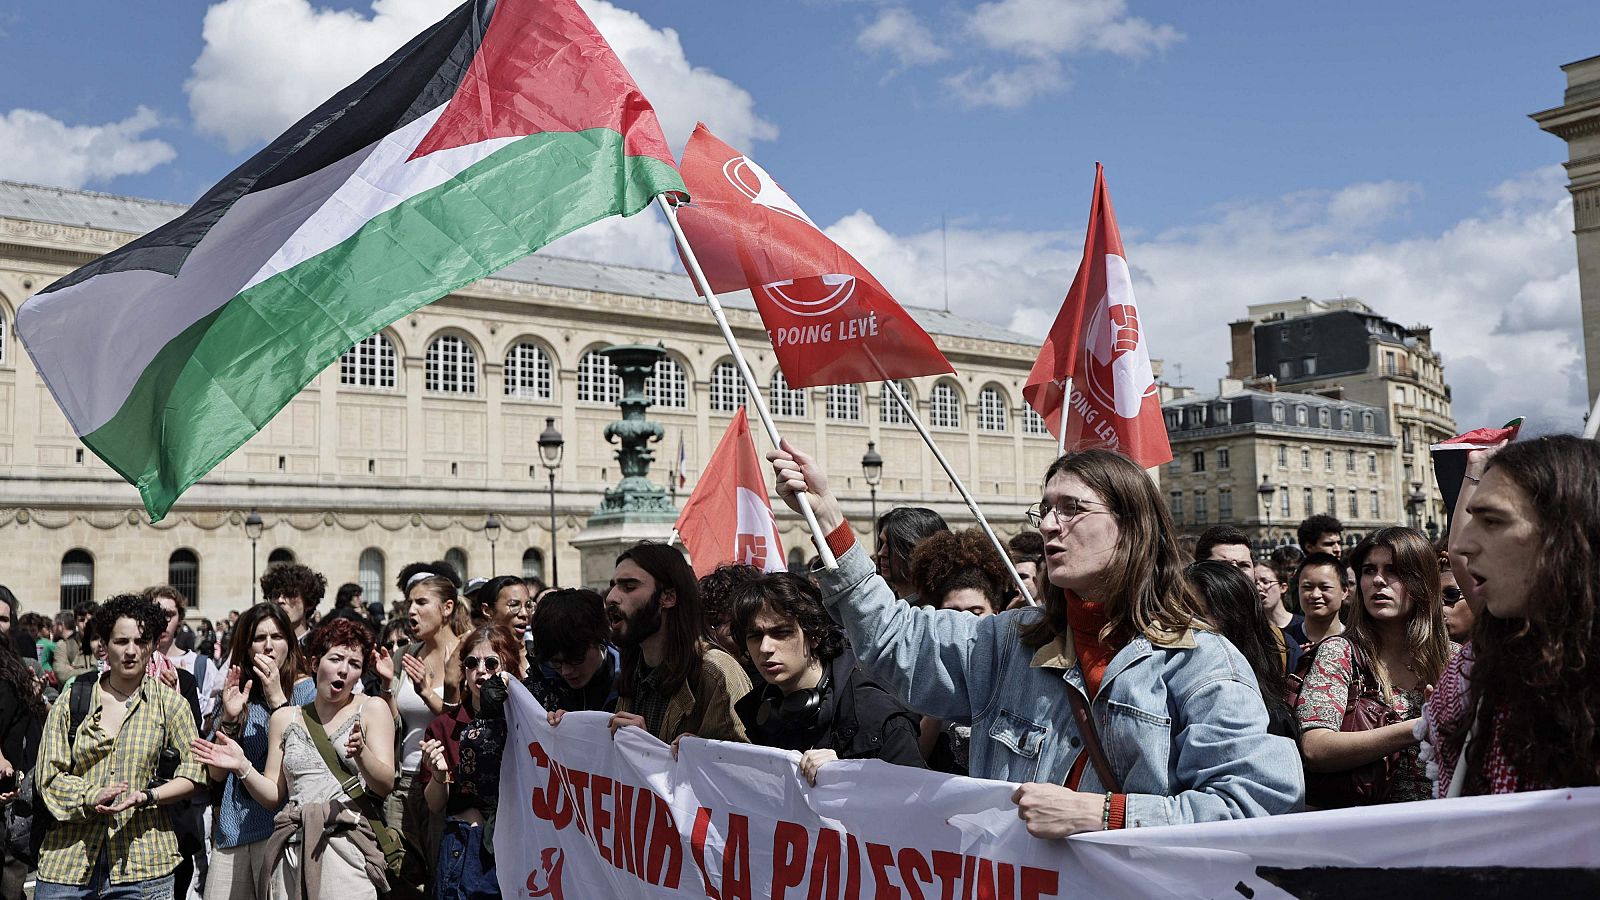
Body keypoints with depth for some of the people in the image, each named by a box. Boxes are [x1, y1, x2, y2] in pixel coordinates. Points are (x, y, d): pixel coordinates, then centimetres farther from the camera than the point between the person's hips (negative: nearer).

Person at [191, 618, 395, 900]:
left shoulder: (372, 708, 4)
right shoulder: (285, 718, 13)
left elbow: (385, 785, -5)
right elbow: (274, 795, 12)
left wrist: (361, 753, -23)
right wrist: (242, 767, -4)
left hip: (346, 842, -3)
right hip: (294, 848, 3)